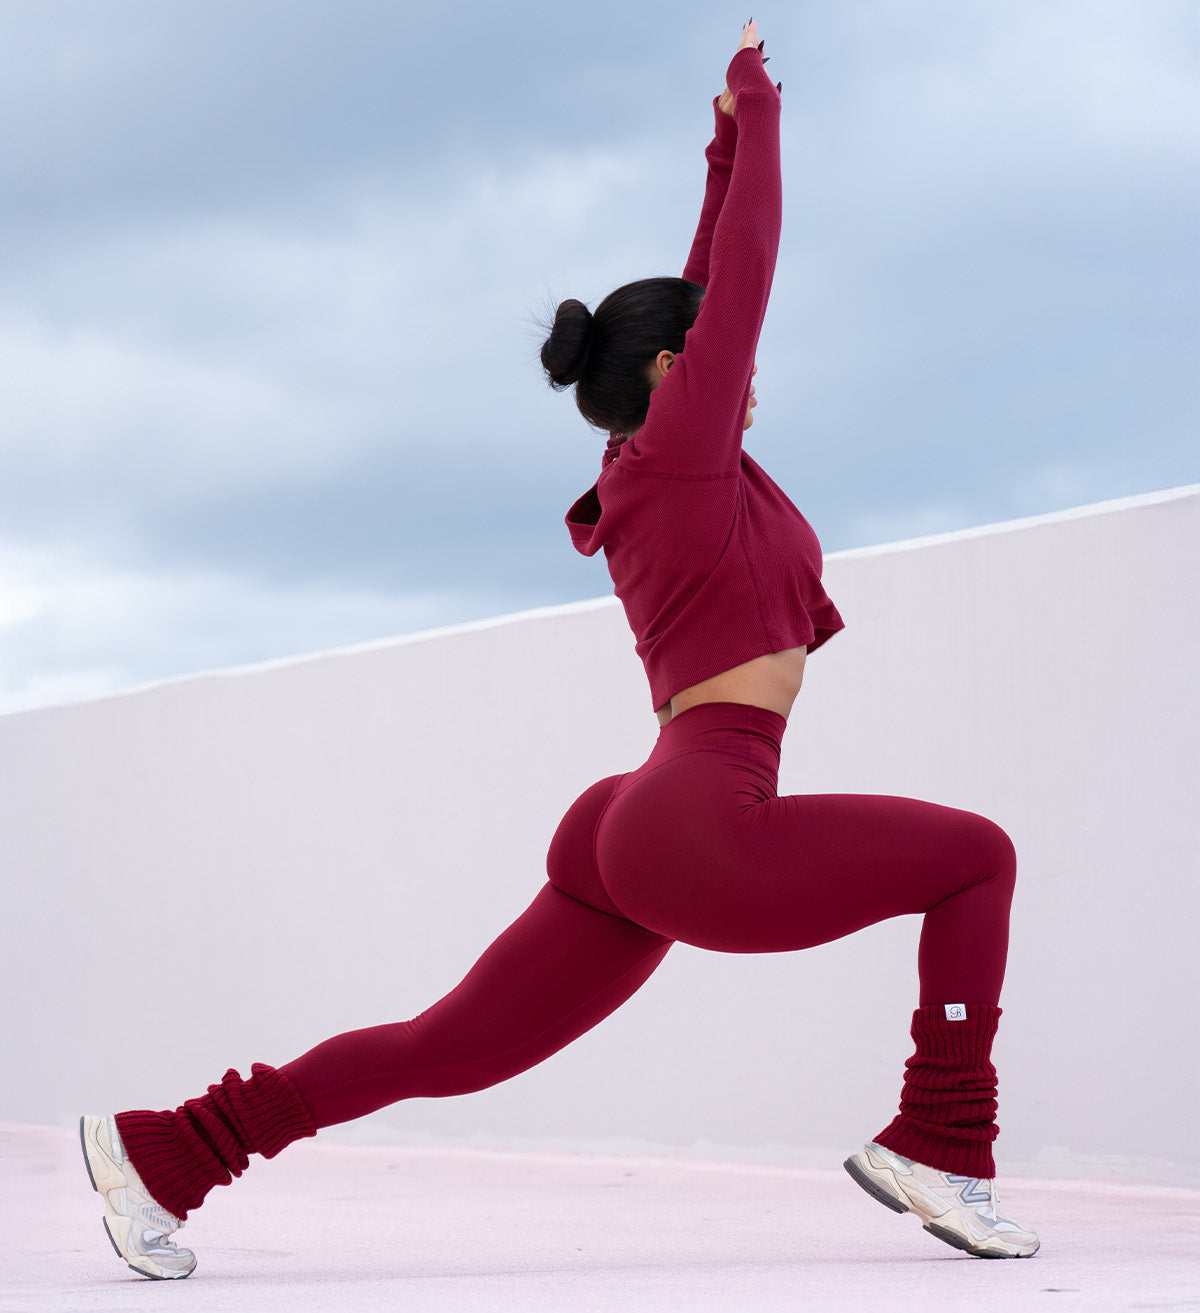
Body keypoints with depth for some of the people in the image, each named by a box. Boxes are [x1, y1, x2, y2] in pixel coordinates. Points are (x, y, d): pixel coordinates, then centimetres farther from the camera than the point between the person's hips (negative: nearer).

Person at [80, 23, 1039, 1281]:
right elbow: (746, 277, 3)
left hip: (630, 846, 9)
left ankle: (158, 1151, 8)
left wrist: (726, 143, 36)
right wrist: (756, 111, 15)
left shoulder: (645, 481, 21)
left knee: (447, 1051, 10)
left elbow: (707, 295, 33)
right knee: (975, 857, 5)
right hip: (704, 833, -9)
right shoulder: (679, 447, -2)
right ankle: (938, 1149, 1)